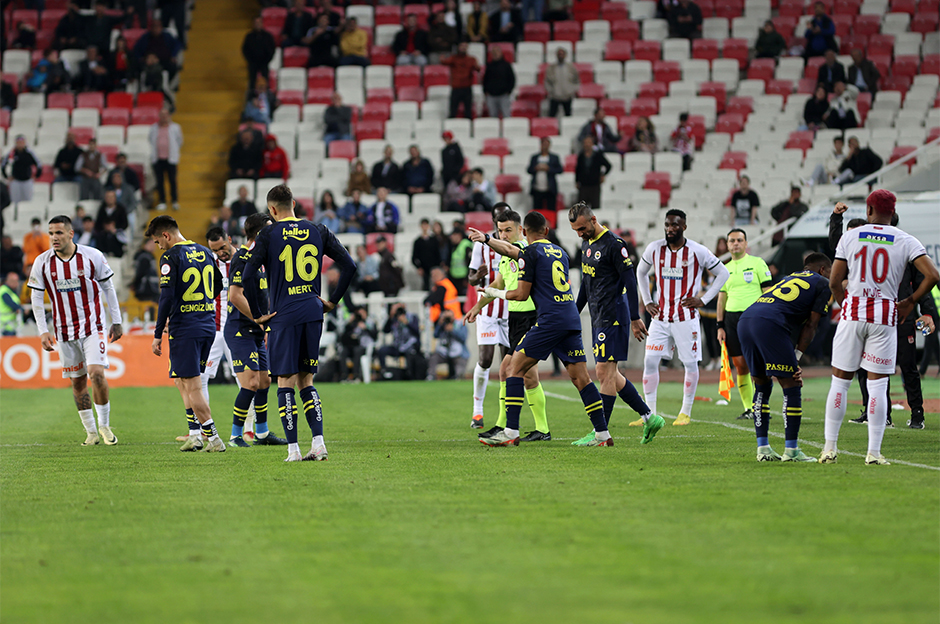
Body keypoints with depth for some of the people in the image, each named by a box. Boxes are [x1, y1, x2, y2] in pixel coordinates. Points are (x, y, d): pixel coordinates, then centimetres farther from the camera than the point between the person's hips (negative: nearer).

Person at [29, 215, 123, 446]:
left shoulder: (92, 256, -8)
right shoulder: (42, 262, -3)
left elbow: (108, 288, 3)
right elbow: (36, 297, 4)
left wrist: (116, 321, 4)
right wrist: (42, 331, -2)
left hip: (93, 325, -2)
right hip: (64, 330, 2)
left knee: (96, 374, -16)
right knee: (77, 382, 5)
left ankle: (104, 425, 2)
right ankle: (91, 432, 17)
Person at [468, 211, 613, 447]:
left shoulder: (531, 253, -2)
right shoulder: (559, 252, 21)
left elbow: (522, 294, -3)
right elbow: (512, 251, 32)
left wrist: (497, 293, 14)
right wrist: (487, 239, 37)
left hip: (550, 320, -7)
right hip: (572, 320, 7)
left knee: (516, 367, -2)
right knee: (580, 377, 7)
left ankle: (511, 432, -9)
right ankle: (603, 434, 3)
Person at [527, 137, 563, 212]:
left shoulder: (554, 158, 8)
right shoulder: (534, 158, 15)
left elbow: (560, 170, -1)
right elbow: (529, 170, 10)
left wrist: (548, 169, -12)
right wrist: (536, 168, -9)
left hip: (549, 190, -2)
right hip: (537, 190, 2)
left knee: (551, 209, -5)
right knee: (537, 211, 0)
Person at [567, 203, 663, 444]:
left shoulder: (613, 244, -13)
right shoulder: (586, 244, 14)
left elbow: (630, 280, -14)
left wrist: (635, 318, -15)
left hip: (613, 317, -10)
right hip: (598, 318, 10)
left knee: (605, 372, -9)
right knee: (608, 374, 9)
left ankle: (600, 432, -6)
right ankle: (649, 417, 15)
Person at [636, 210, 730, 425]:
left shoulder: (698, 252, -7)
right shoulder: (654, 249, 2)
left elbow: (722, 274, 4)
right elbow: (641, 273, 21)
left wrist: (703, 300, -2)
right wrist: (647, 302, 12)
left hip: (686, 317, -2)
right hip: (660, 317, 2)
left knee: (690, 363, 2)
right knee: (650, 361, -5)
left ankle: (685, 412, 16)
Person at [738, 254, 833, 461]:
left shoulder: (789, 279, 37)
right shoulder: (823, 285, 17)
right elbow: (810, 326, 9)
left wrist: (792, 362, 21)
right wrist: (796, 359, 9)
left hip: (745, 320, 8)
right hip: (769, 324, -8)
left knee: (762, 384, 19)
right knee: (791, 387, 2)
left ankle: (762, 448, 19)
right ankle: (791, 450, 2)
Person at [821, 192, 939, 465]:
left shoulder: (850, 238, 3)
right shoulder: (906, 242, 1)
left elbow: (834, 282, 3)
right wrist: (911, 302, 5)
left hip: (853, 313, 0)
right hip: (885, 316, 0)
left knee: (840, 381, 8)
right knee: (877, 384, 4)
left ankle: (830, 447, 9)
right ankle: (874, 452, 0)